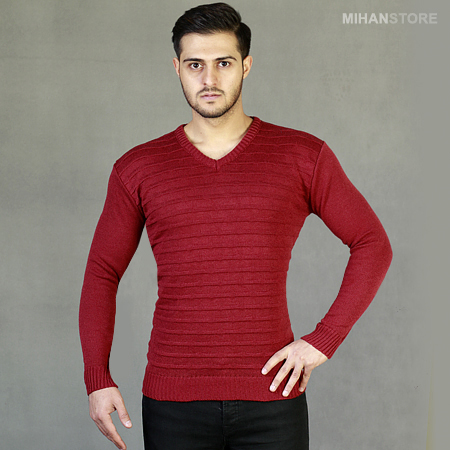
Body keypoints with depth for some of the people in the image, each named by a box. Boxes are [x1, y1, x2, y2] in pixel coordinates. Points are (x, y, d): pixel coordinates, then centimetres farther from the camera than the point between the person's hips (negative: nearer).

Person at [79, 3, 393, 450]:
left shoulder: (302, 156, 0)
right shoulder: (138, 169, 4)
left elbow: (372, 245, 5)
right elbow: (102, 273, 9)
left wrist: (323, 340, -4)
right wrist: (97, 379, -1)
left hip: (272, 397, 0)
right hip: (173, 400, 1)